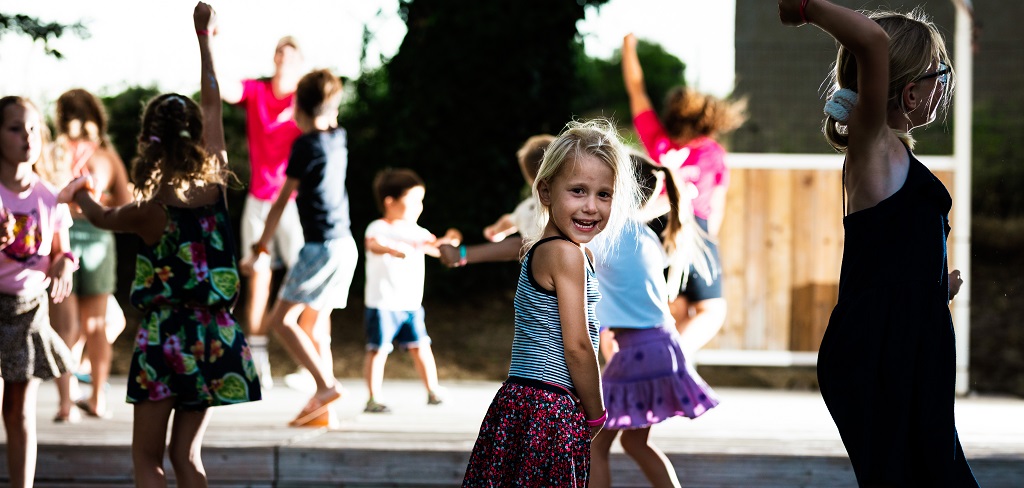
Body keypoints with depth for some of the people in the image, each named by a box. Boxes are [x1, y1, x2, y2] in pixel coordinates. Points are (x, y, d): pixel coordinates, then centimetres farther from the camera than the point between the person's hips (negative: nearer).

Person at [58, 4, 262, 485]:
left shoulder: (148, 211, -14)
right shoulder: (214, 185, -6)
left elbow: (102, 218, 10)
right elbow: (213, 105, 7)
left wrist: (79, 192, 33)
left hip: (164, 340, -4)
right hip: (214, 336, 4)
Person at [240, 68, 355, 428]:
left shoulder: (306, 144, -10)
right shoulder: (337, 138, 9)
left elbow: (282, 201, -7)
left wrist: (260, 248, -1)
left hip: (322, 246, -8)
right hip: (345, 245, 8)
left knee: (281, 319, -7)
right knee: (317, 323, 11)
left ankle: (326, 385, -19)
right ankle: (323, 410, 7)